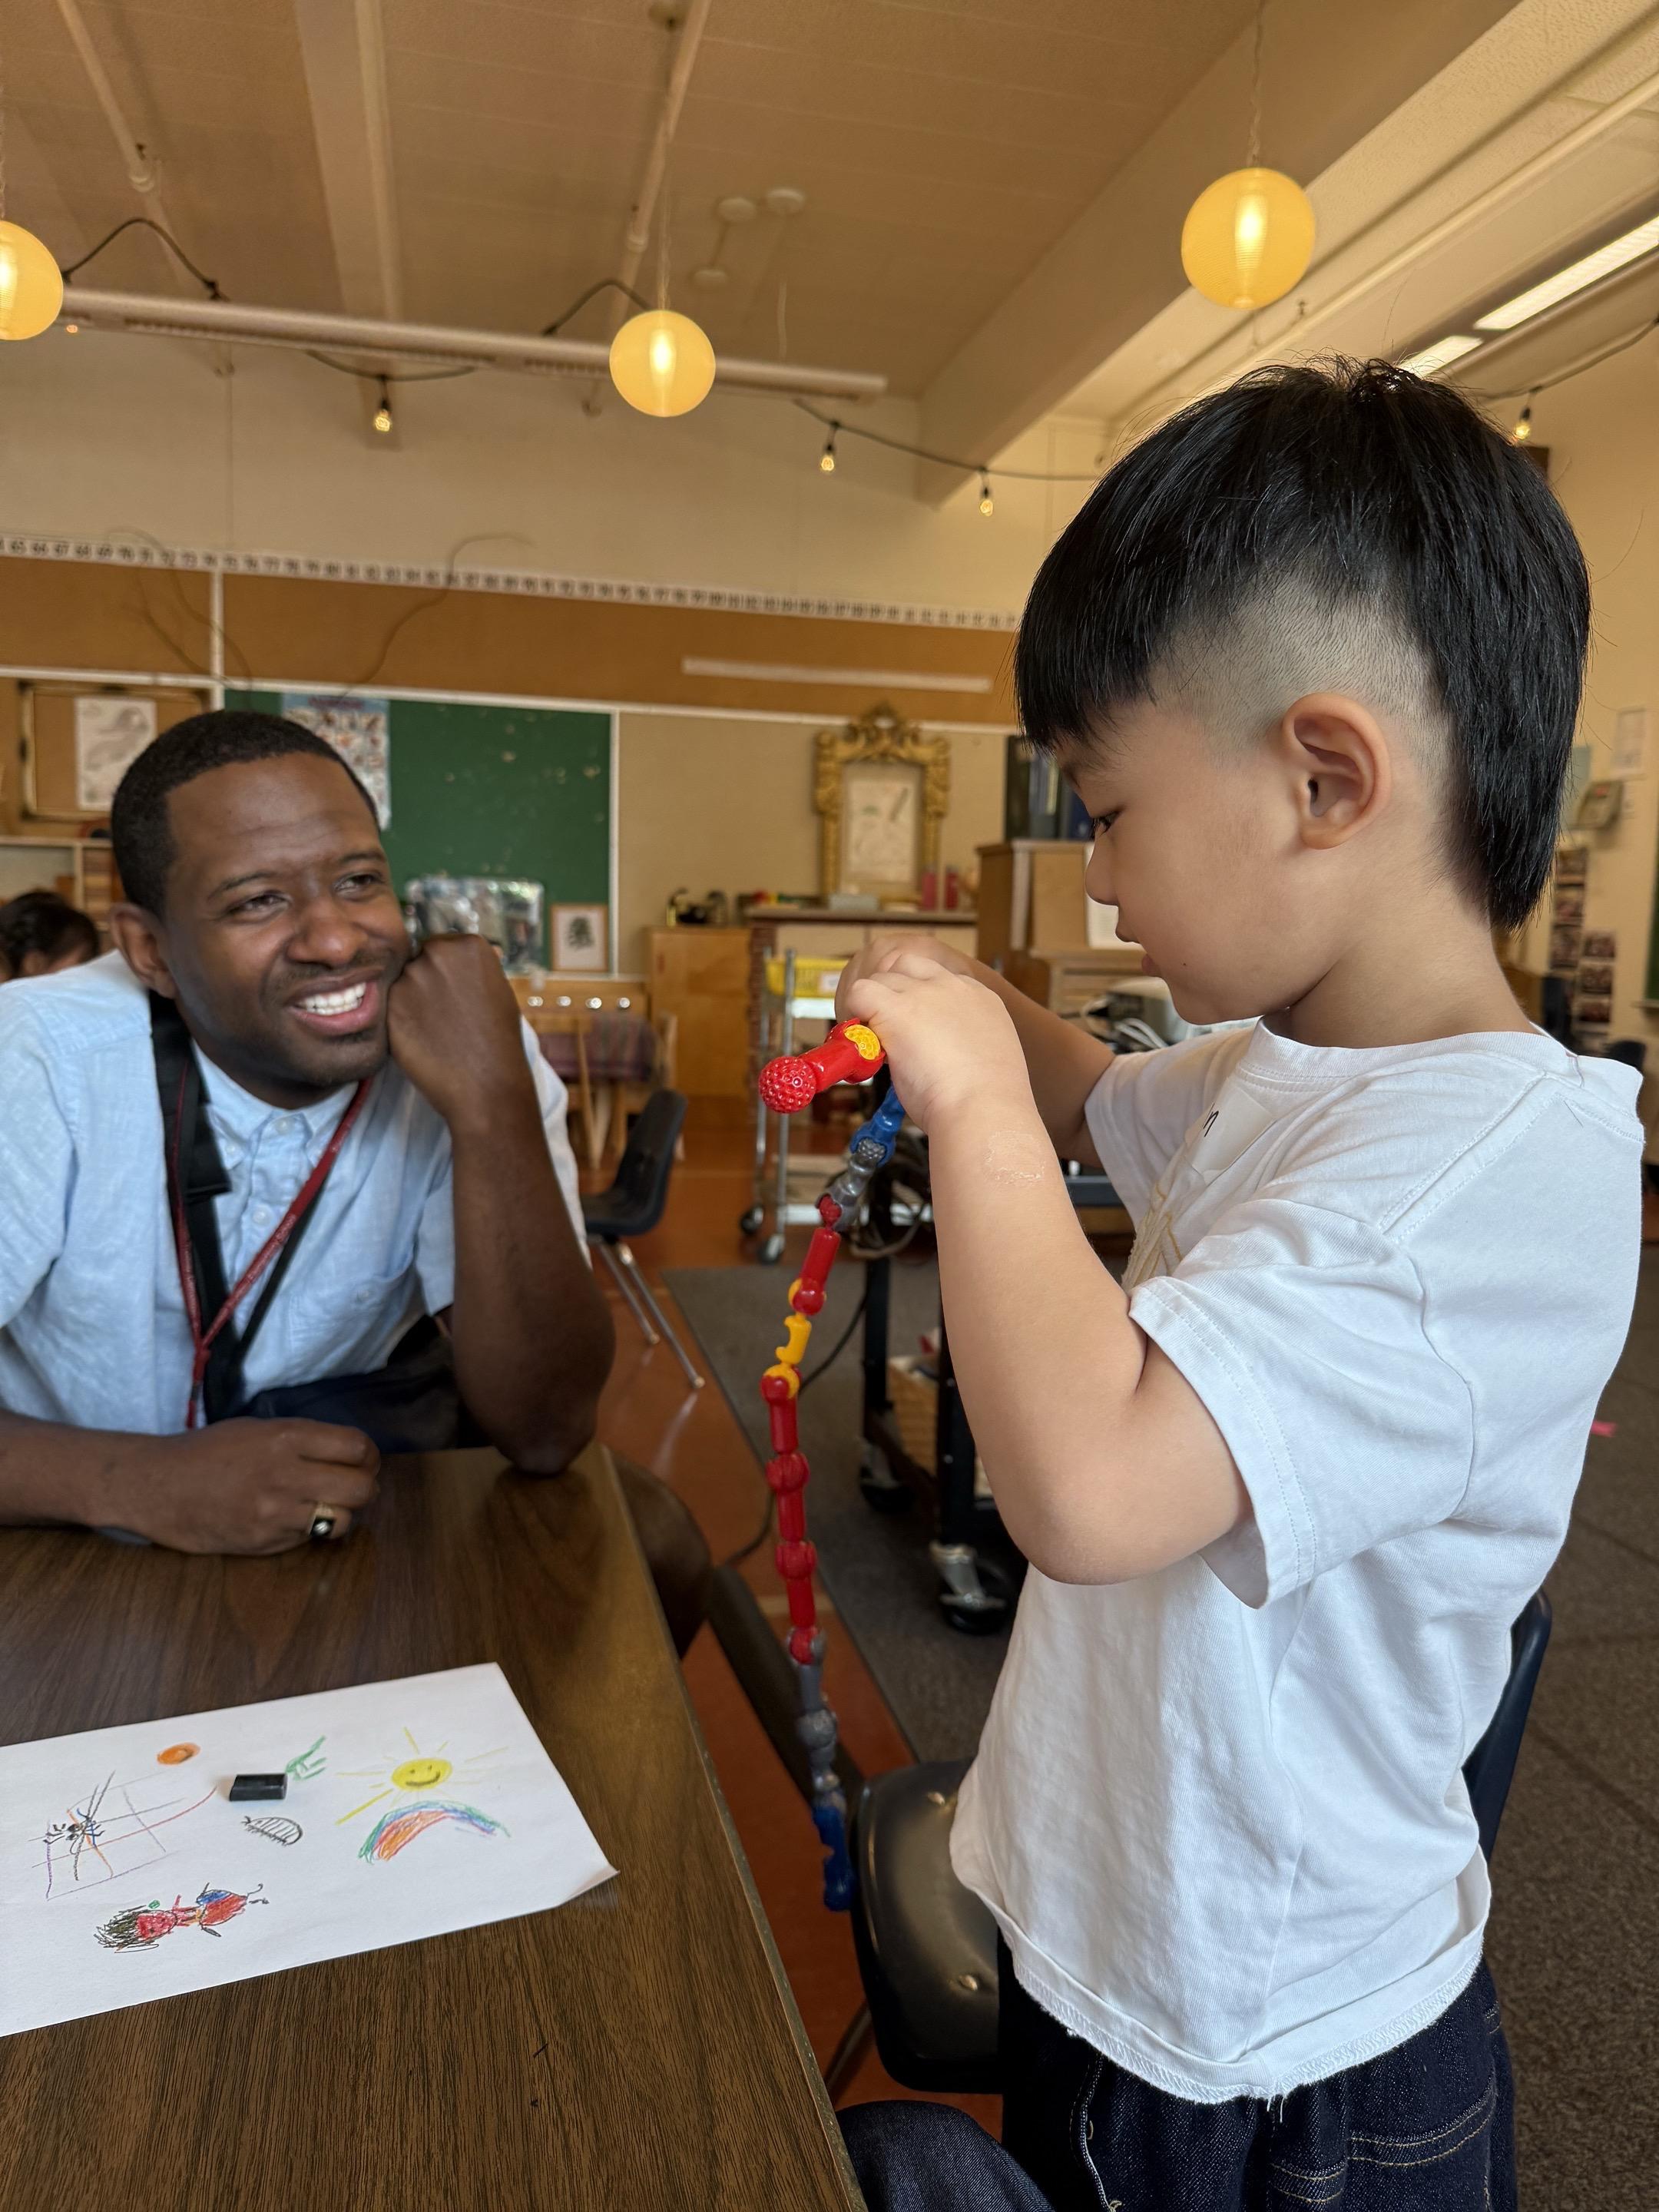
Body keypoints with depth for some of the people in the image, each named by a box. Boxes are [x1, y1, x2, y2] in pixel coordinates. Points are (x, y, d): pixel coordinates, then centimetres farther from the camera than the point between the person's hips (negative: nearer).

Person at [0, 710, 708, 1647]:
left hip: (365, 1488, 2)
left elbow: (545, 1433, -24)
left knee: (650, 1536, -17)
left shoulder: (467, 1051, -16)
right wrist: (141, 1481, -38)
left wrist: (492, 1108, -34)